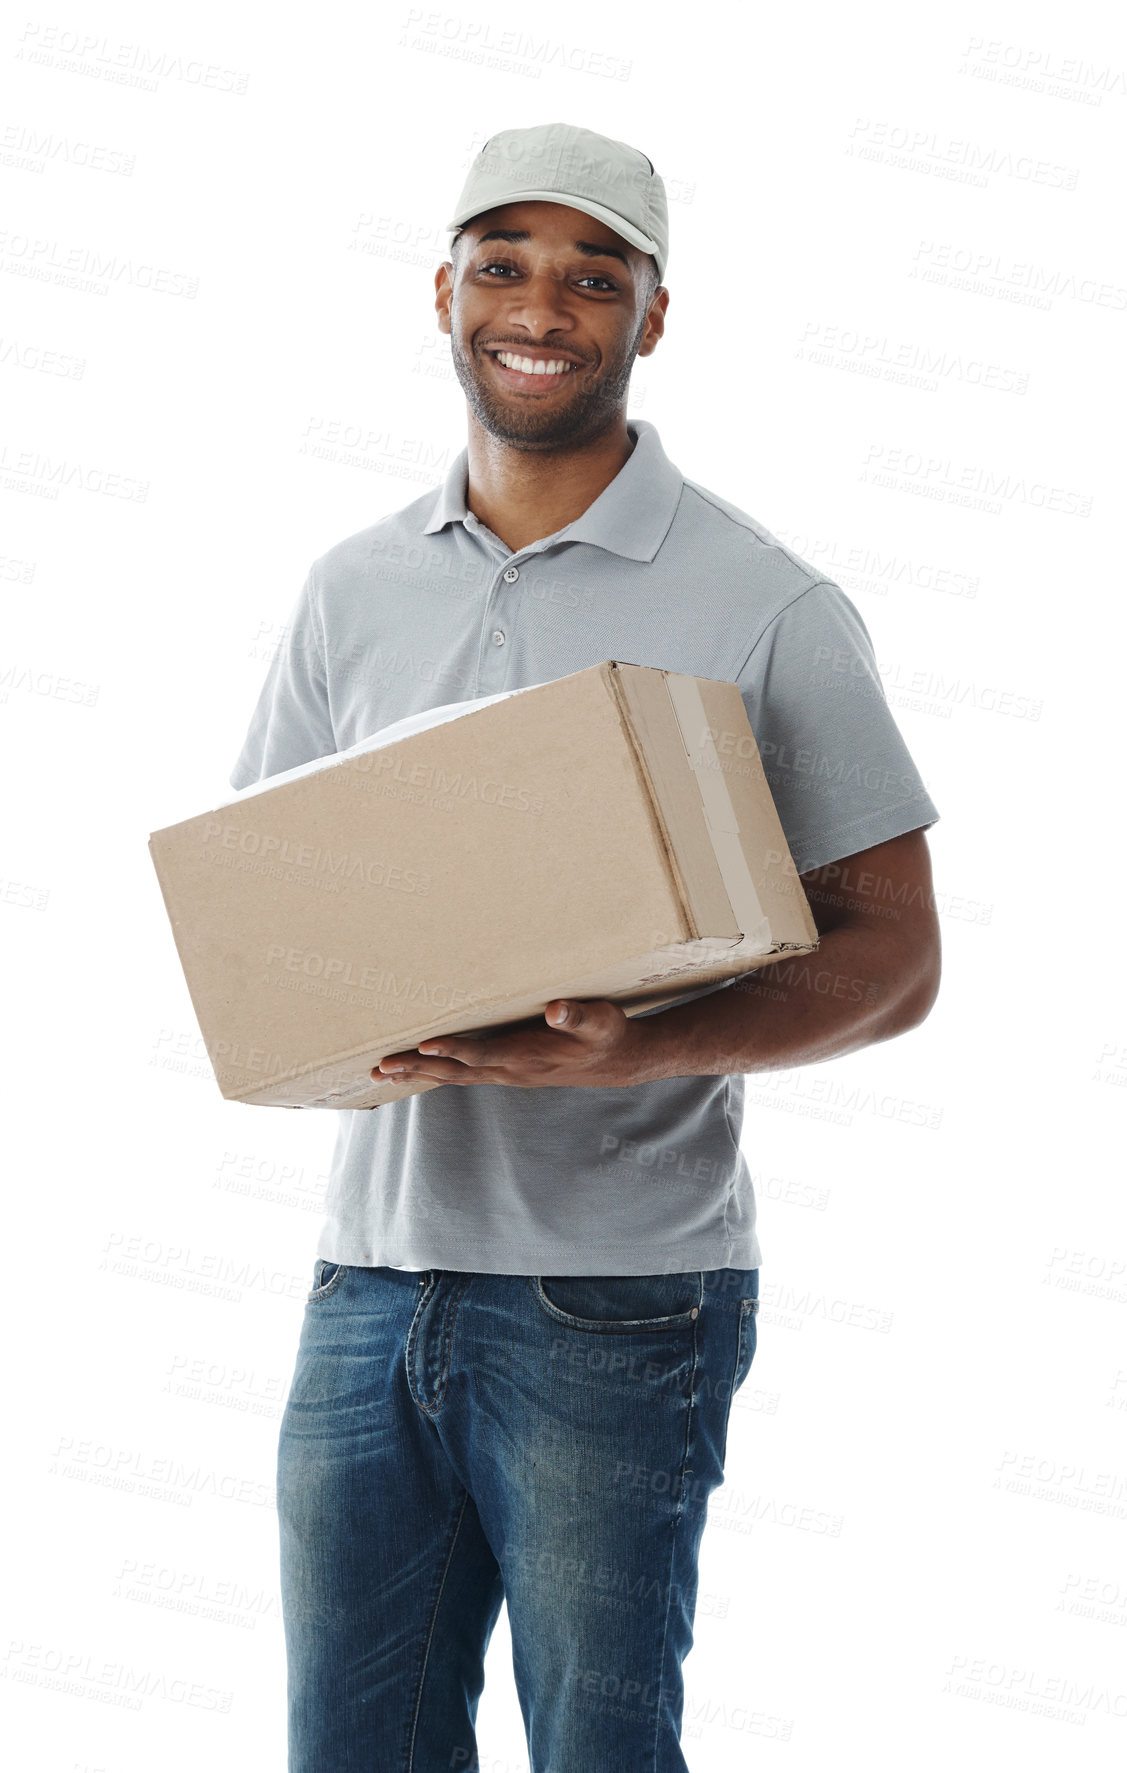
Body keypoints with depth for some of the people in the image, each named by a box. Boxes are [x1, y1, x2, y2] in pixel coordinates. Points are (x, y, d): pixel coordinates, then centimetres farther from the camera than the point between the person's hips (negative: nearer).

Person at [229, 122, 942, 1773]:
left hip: (615, 1301, -4)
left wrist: (643, 1047, -22)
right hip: (371, 1268, 4)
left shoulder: (765, 609, -4)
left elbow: (891, 957, -4)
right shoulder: (352, 590, 10)